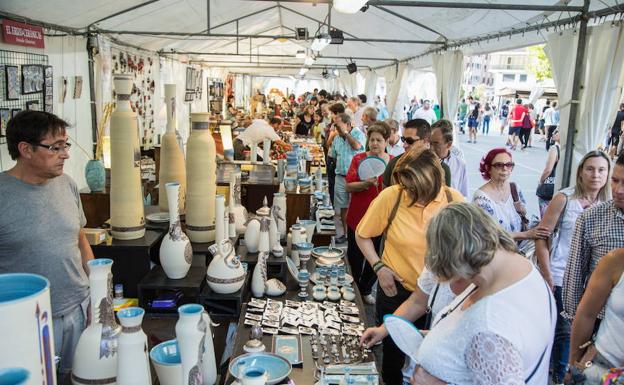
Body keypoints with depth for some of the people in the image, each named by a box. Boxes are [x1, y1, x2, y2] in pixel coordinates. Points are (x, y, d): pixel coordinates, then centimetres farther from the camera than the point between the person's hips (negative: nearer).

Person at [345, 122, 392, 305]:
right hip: (358, 217, -1)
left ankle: (366, 290, 34)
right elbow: (348, 187, -10)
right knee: (355, 256, 11)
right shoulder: (359, 159, -3)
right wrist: (366, 183, -26)